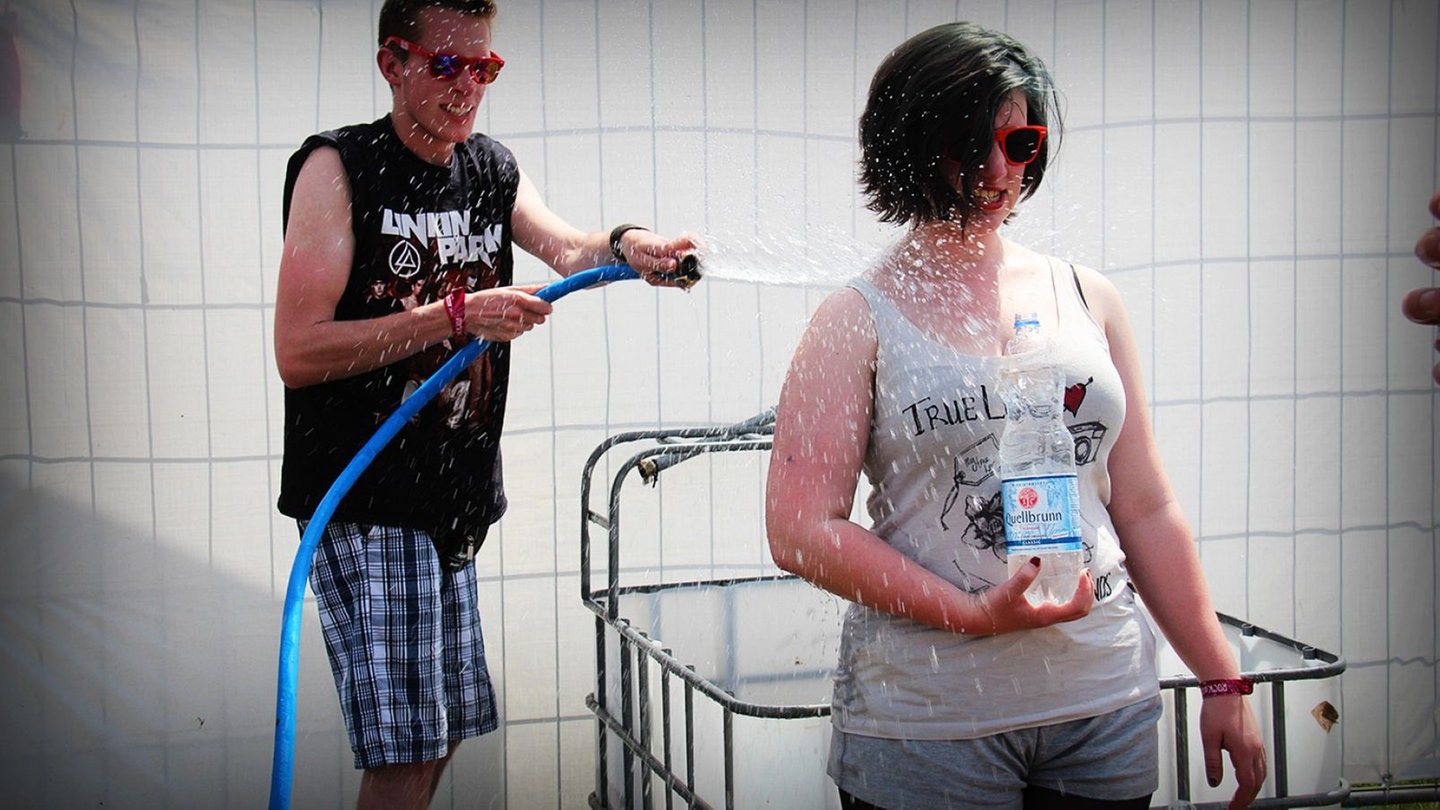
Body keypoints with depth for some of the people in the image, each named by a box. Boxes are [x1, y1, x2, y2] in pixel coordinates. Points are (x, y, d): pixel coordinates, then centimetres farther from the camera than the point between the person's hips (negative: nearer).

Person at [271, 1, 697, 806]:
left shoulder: (493, 168, 12)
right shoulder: (339, 167, -9)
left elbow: (566, 246, -6)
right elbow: (298, 352, -17)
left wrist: (629, 247, -29)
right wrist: (455, 315, -23)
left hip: (454, 499, 7)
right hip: (365, 500, -7)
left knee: (446, 728, 14)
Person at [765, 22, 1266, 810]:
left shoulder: (1087, 299, 9)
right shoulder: (857, 321, -2)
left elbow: (1145, 509, 12)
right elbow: (802, 530, -9)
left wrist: (1222, 681, 8)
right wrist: (975, 614, -17)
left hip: (1106, 708, 4)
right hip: (927, 726, -4)